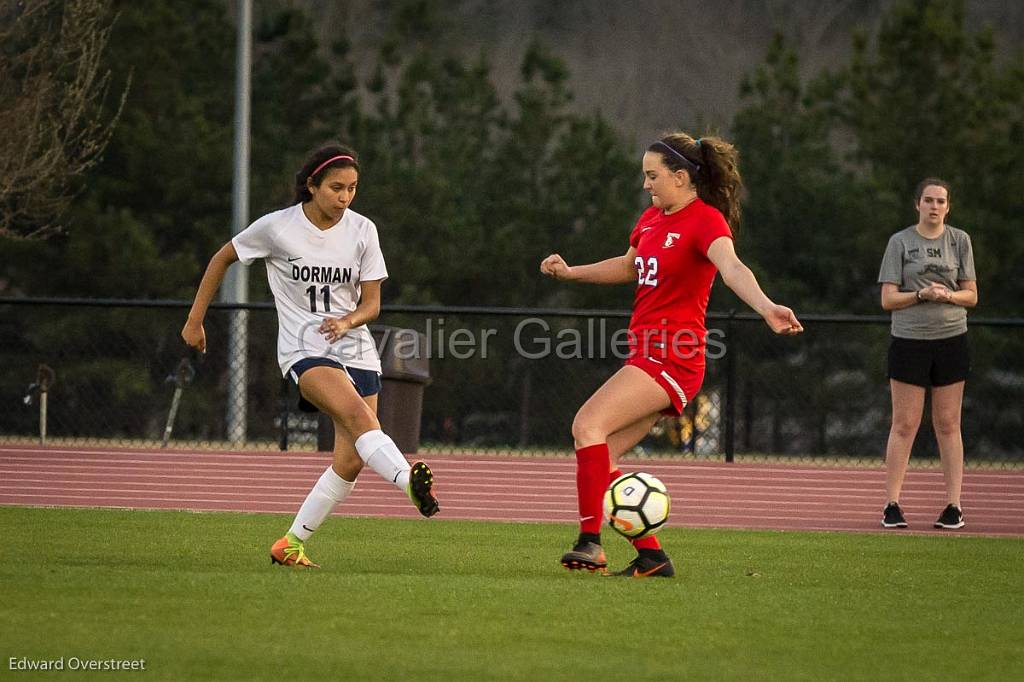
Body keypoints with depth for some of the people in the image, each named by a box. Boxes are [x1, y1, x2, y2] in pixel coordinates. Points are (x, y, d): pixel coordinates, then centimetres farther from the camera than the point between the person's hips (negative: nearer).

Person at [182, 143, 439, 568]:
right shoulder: (277, 227, -6)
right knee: (358, 415, -32)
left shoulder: (362, 231, 2)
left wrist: (348, 320, -18)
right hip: (303, 350, -4)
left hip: (356, 351, 4)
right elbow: (222, 259, 10)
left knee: (350, 461, -5)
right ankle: (412, 483, -56)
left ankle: (292, 544, 11)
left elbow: (372, 304, 5)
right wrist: (195, 321, 11)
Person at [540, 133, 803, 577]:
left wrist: (766, 307, -51)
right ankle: (650, 557, 8)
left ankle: (590, 542, -25)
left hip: (672, 356, -9)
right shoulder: (652, 219, 14)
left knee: (588, 424, -22)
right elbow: (628, 267, 35)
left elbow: (731, 268, -33)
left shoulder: (706, 220, -13)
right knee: (598, 455, 5)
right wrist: (570, 272, 29)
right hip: (646, 355, 9)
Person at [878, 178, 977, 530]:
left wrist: (948, 295, -12)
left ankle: (953, 505, 5)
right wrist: (922, 294, -17)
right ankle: (892, 505, 1)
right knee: (904, 425, -2)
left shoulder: (959, 240, 7)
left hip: (951, 340, 2)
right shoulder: (900, 242, 2)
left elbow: (971, 295, 9)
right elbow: (888, 299, -1)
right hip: (909, 340, -2)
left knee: (948, 425, 4)